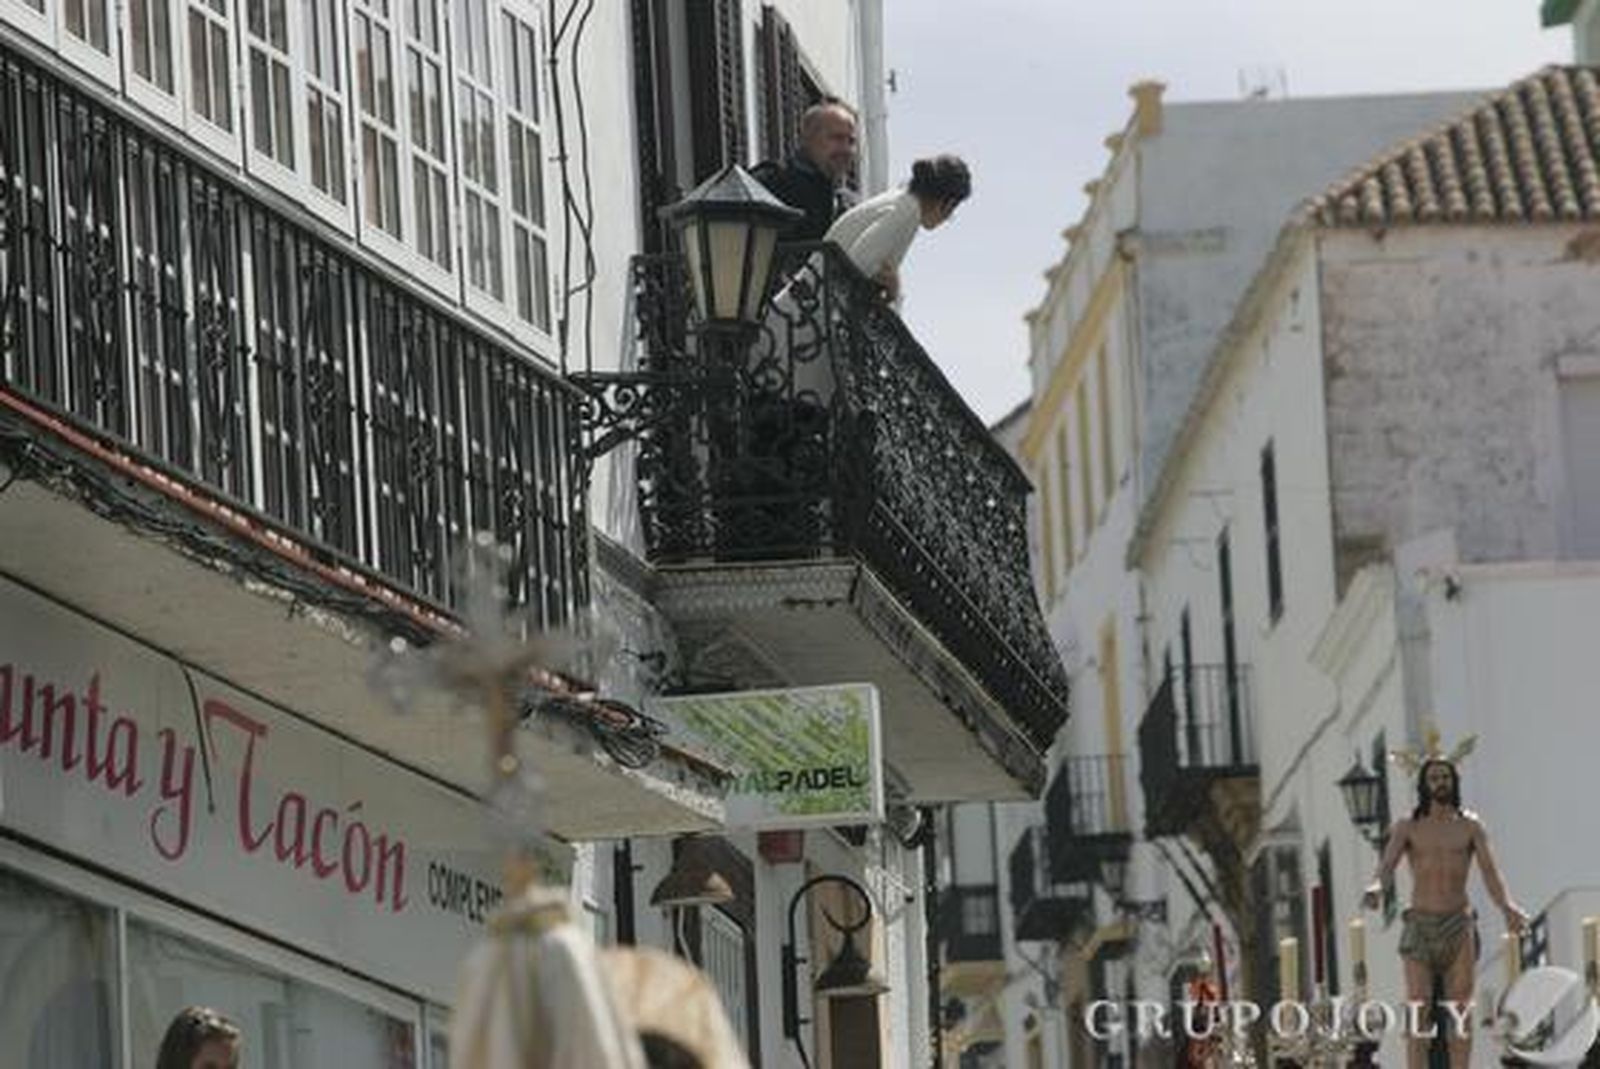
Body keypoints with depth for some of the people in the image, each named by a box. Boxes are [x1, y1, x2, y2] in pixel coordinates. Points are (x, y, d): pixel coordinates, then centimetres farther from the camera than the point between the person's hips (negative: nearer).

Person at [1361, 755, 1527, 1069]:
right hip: (1420, 925, -1)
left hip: (1458, 925, 1)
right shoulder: (1407, 828, 5)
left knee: (1461, 1009, -4)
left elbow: (1489, 870, -3)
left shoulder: (1470, 826, 7)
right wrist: (1376, 887, -34)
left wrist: (1507, 908, -22)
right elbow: (1387, 863, -10)